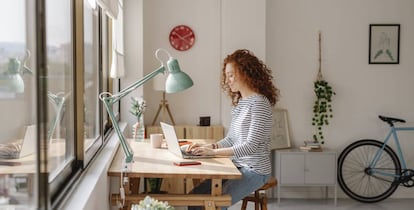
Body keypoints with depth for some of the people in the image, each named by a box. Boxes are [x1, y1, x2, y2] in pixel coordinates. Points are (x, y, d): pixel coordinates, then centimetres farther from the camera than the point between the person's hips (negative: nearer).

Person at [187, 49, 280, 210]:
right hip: (237, 166, 8)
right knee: (195, 196, -4)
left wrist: (213, 152, -23)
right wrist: (207, 147, -3)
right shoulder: (238, 102, 13)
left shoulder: (259, 103, -15)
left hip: (255, 171, -8)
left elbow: (251, 146, -21)